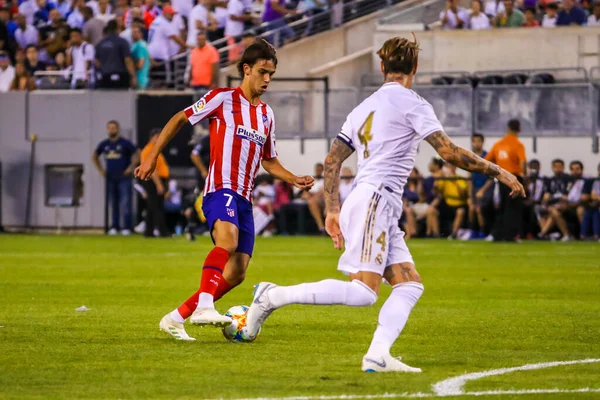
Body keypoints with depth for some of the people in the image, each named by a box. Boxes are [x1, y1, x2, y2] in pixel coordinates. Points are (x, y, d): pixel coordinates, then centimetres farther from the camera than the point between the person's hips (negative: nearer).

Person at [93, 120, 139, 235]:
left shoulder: (125, 143, -3)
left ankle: (126, 227, -10)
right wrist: (100, 169, 13)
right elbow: (95, 157, 25)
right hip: (110, 177, 5)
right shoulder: (104, 144, 10)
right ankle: (114, 227, 12)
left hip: (124, 177, -5)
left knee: (125, 203, -10)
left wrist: (130, 167, -10)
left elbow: (137, 154, -2)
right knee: (113, 204, 7)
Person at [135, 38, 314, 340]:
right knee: (227, 239, -36)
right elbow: (179, 119, 4)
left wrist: (294, 180, 12)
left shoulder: (267, 115, 19)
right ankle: (204, 307, -49)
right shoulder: (222, 99, 0)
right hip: (220, 189, -7)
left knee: (235, 274, 1)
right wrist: (152, 156, -2)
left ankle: (175, 318, 9)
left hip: (244, 199, 7)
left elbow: (268, 160, 29)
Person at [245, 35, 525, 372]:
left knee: (410, 286, 2)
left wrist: (333, 211, 22)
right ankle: (275, 296, -12)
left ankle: (378, 356, -12)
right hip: (375, 200, -9)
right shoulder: (412, 103, -2)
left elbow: (332, 161, 20)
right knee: (364, 292, -15)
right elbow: (450, 152, -9)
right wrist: (498, 172, -1)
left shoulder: (365, 107, 22)